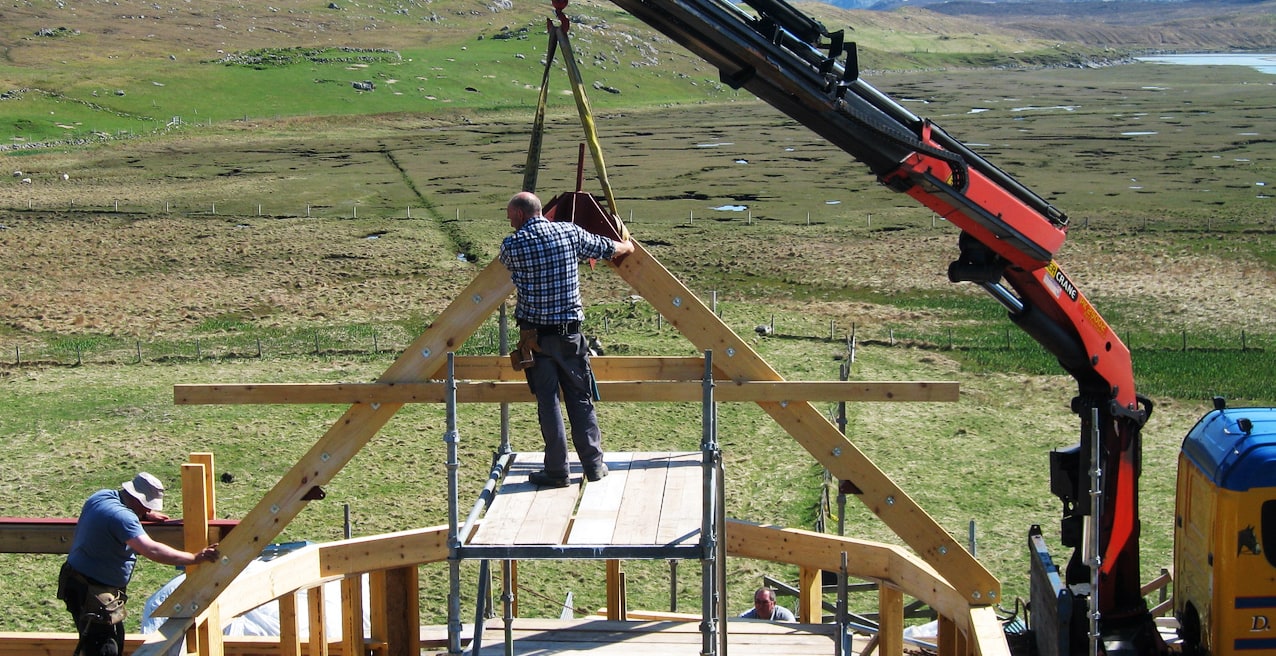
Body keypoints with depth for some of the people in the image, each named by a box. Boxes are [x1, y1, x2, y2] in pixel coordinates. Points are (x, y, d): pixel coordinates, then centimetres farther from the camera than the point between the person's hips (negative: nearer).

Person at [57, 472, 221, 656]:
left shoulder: (102, 496, 2)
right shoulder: (121, 516, -27)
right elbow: (151, 550, -37)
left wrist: (144, 516, 11)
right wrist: (195, 558, -34)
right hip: (90, 592, -11)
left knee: (116, 641, 20)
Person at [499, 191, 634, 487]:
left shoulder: (512, 245, -7)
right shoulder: (570, 232, 0)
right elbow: (611, 249, 14)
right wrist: (628, 246, 37)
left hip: (534, 335, -2)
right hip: (570, 332, 2)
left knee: (548, 402, 3)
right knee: (581, 399, 11)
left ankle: (556, 471, 6)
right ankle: (594, 465, 15)